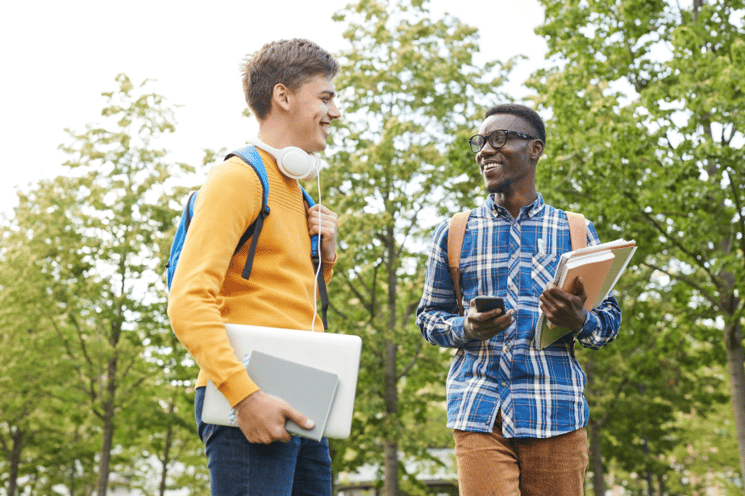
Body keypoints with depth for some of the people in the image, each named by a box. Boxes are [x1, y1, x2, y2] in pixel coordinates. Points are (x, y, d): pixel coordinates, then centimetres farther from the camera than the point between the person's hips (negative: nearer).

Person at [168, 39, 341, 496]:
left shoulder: (298, 193, 22)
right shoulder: (239, 178, -6)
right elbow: (188, 301, -16)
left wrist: (326, 255, 12)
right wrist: (244, 394, -25)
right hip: (250, 405, -9)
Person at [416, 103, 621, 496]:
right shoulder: (453, 235, 11)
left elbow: (610, 320, 12)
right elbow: (428, 316, 14)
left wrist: (579, 321, -12)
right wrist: (464, 330, -9)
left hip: (556, 416, 1)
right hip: (479, 415, 0)